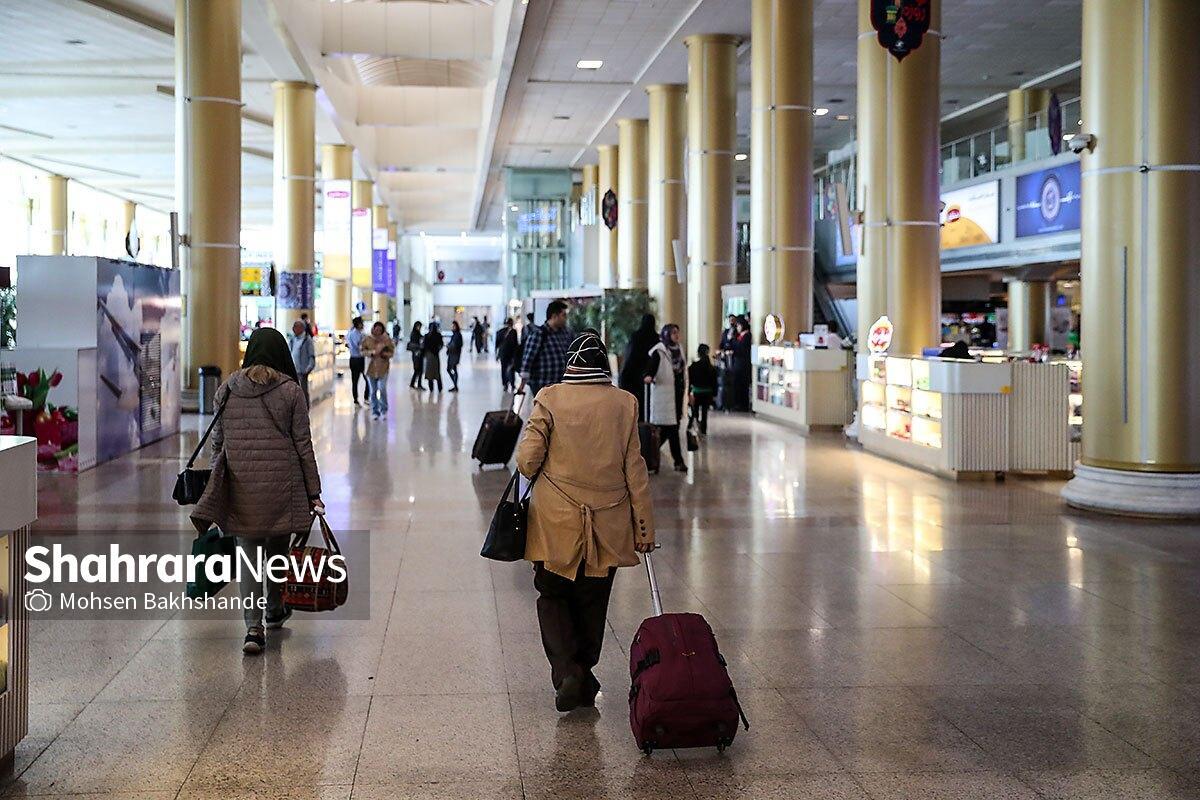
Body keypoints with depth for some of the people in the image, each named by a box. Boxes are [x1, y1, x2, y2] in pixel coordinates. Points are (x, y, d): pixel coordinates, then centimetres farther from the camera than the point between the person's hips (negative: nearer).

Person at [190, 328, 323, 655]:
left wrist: (218, 486, 17)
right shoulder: (290, 391, -4)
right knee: (277, 548, 18)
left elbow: (217, 442, 8)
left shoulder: (227, 390, 4)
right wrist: (313, 492, 2)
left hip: (240, 485, 1)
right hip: (281, 484, -1)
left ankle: (253, 627, -7)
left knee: (248, 553, 4)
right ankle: (274, 610, 37)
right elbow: (303, 445, -3)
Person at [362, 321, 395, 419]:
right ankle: (375, 412, 17)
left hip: (383, 368, -2)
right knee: (372, 391, 6)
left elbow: (391, 352, 2)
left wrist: (384, 354, -18)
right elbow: (363, 350, 3)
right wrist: (372, 352, -14)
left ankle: (384, 410, 6)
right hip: (371, 368, 2)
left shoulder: (387, 340, 1)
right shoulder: (367, 339, 4)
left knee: (382, 389, -11)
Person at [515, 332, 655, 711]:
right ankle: (585, 675, 24)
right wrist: (644, 526, 6)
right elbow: (634, 469, 0)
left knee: (552, 596, 12)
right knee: (592, 602, 16)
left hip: (556, 521, -2)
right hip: (608, 524, 2)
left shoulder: (549, 399, -7)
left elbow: (527, 460, -9)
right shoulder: (624, 403, -2)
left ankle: (566, 671, -6)